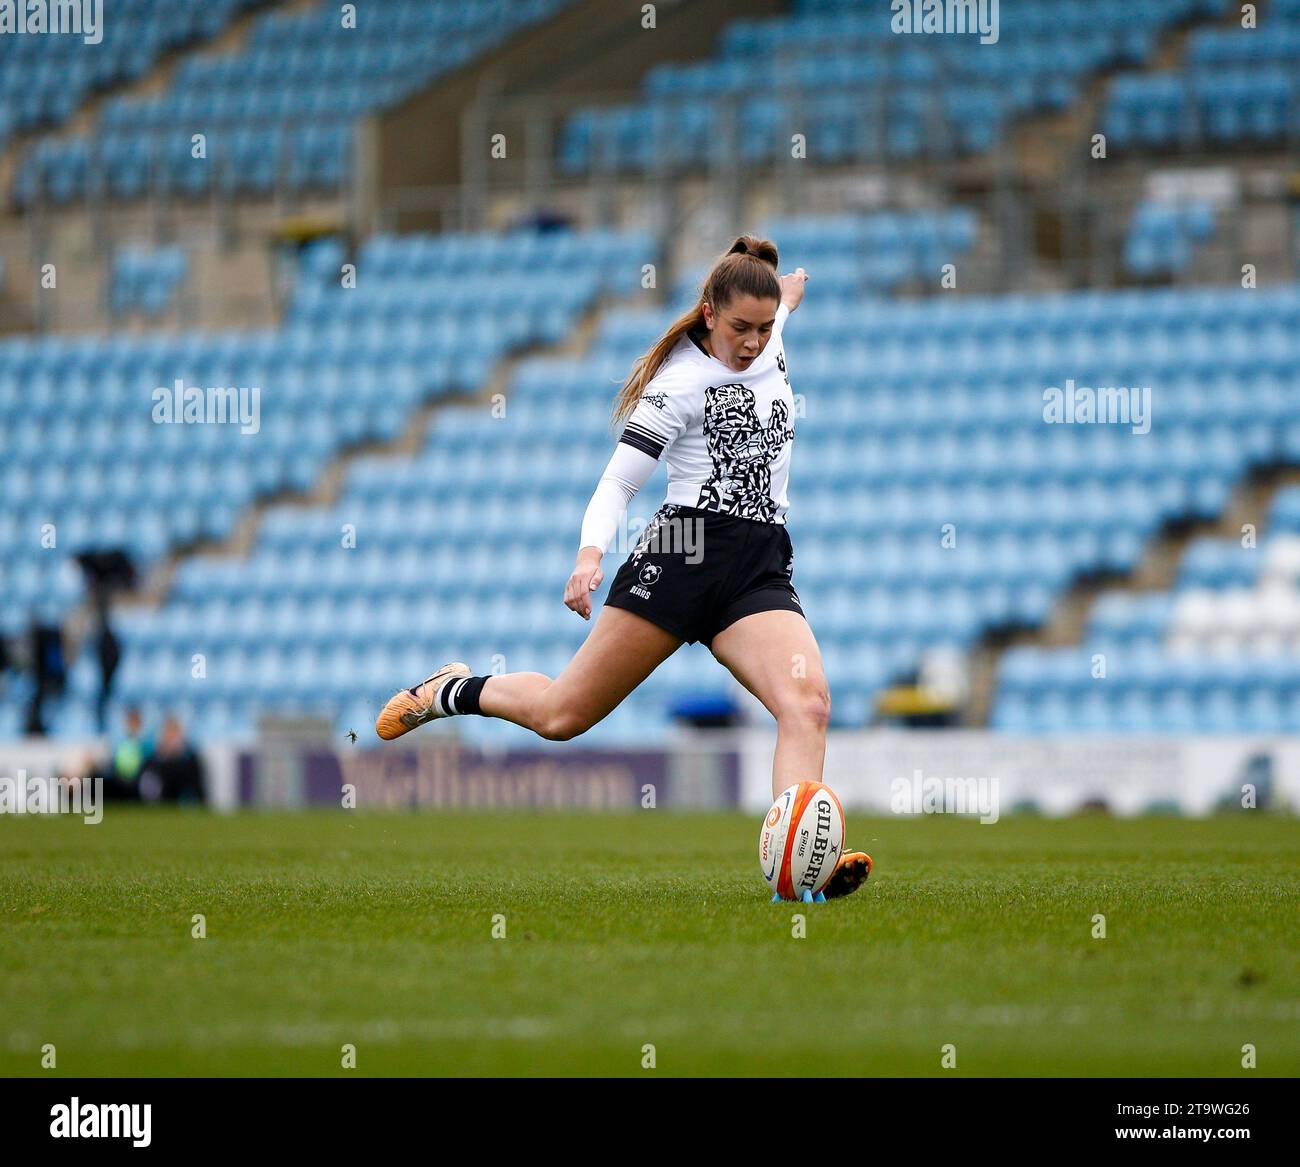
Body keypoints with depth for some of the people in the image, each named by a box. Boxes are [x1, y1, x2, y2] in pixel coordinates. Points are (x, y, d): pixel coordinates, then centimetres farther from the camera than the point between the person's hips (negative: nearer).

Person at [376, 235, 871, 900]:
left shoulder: (767, 346, 11)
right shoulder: (679, 382, -8)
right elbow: (617, 483, -10)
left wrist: (783, 293, 60)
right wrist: (590, 557, -27)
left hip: (761, 571, 5)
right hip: (684, 552, -5)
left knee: (808, 703, -23)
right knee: (562, 715, -1)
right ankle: (449, 692, 28)